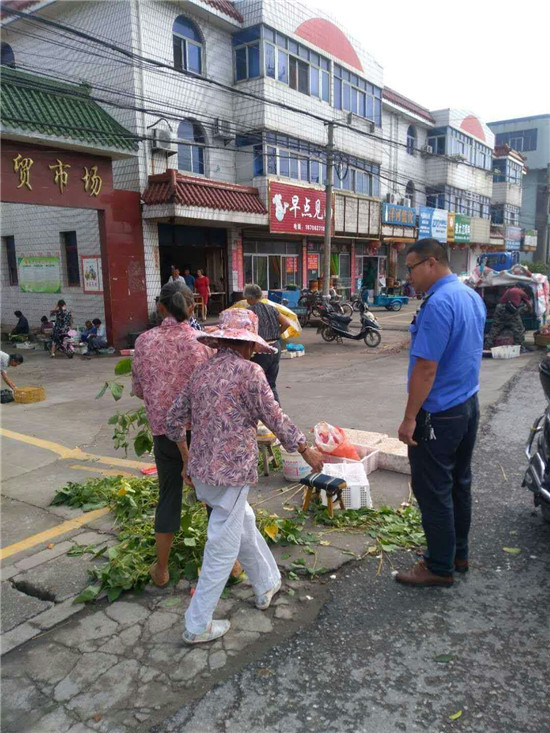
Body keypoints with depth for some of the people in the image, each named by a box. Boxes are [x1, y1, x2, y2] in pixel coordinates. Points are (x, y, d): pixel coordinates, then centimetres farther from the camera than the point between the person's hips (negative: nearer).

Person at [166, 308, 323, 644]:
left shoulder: (202, 372, 7)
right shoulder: (249, 371, -13)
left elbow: (175, 419, 12)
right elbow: (275, 419, -11)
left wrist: (188, 458, 25)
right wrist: (307, 451, 2)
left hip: (201, 471, 8)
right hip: (232, 473, -8)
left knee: (245, 524, 26)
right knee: (223, 549, 6)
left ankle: (268, 584, 44)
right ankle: (198, 626, 18)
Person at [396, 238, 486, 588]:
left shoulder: (439, 303, -22)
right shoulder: (473, 297, 8)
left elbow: (426, 367, -24)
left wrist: (409, 418, -19)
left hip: (439, 415, -10)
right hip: (469, 405, 10)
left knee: (434, 492, 3)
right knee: (460, 484, 19)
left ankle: (440, 568, 16)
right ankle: (459, 553, 34)